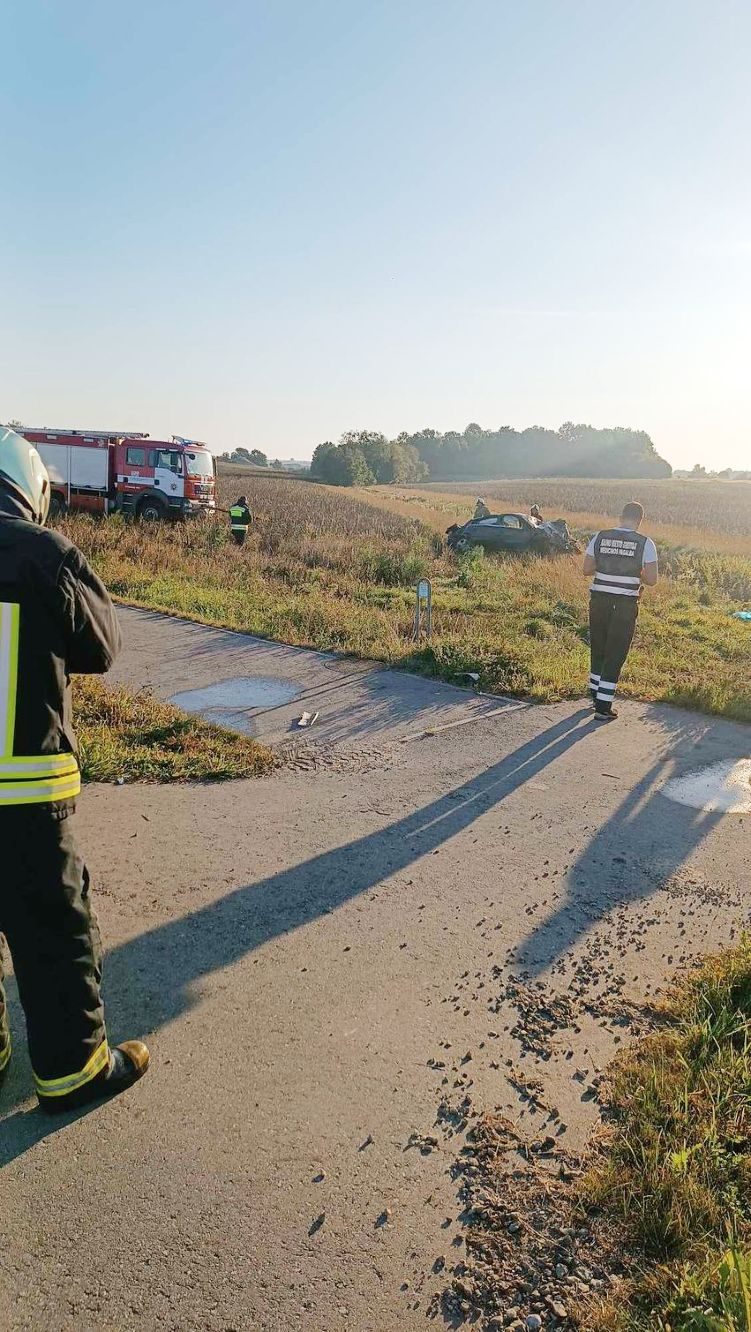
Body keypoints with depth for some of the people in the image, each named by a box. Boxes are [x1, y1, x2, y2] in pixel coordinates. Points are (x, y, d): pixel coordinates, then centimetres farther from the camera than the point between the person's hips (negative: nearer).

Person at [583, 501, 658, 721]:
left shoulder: (600, 537, 0)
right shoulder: (645, 544, -8)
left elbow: (587, 569, 4)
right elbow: (651, 580, -8)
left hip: (599, 600, 3)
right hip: (625, 604, -3)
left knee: (597, 649, 20)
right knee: (615, 655, 5)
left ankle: (596, 694, 35)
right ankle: (603, 707, 5)